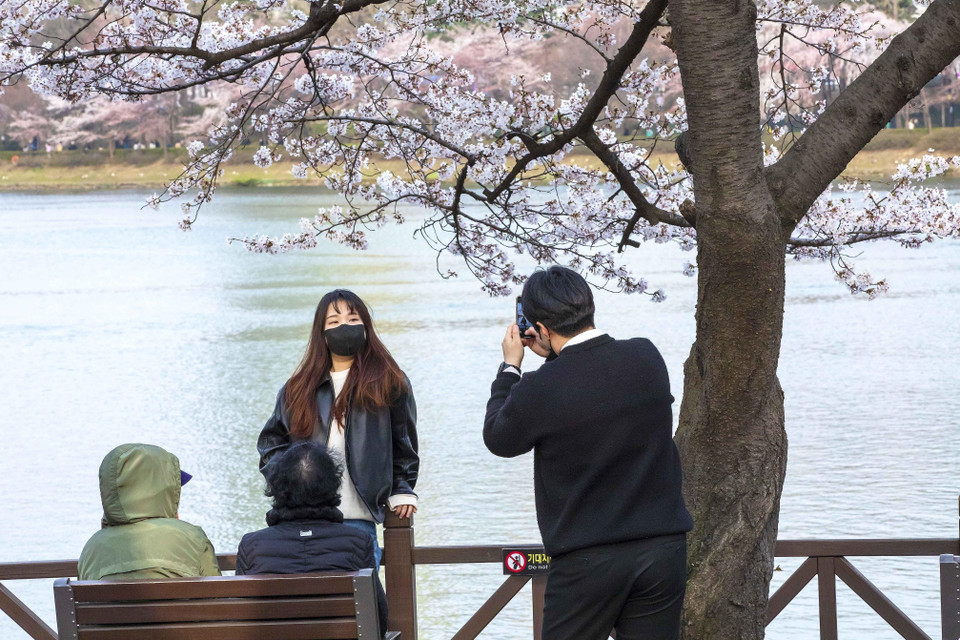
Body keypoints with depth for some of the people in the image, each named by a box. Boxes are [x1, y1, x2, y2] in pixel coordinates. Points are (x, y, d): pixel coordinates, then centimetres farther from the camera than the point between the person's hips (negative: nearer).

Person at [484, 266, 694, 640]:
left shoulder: (540, 390, -16)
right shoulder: (647, 357, -1)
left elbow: (497, 438, 5)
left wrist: (510, 366, 14)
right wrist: (554, 356, 15)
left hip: (588, 560, -4)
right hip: (663, 548, 4)